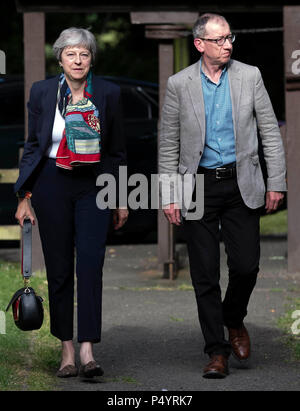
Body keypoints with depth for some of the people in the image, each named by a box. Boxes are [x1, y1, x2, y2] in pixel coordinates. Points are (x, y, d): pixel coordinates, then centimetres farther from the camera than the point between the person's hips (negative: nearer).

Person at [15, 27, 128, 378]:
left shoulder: (109, 93, 1)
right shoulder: (42, 92, 1)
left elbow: (117, 151, 7)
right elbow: (32, 146, 6)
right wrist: (24, 196, 2)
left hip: (94, 185, -1)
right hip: (52, 184, 1)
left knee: (91, 264, -12)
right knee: (59, 268, 4)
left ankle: (87, 350, -15)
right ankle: (66, 349, 11)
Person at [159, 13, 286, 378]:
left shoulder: (249, 76, 2)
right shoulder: (179, 84, -1)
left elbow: (270, 132, 5)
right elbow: (168, 144, 3)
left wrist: (276, 183, 0)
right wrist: (168, 196, -2)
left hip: (241, 185, 1)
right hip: (198, 187, 0)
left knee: (246, 265, -4)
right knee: (205, 274, 0)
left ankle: (234, 321, 26)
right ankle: (217, 351, 9)